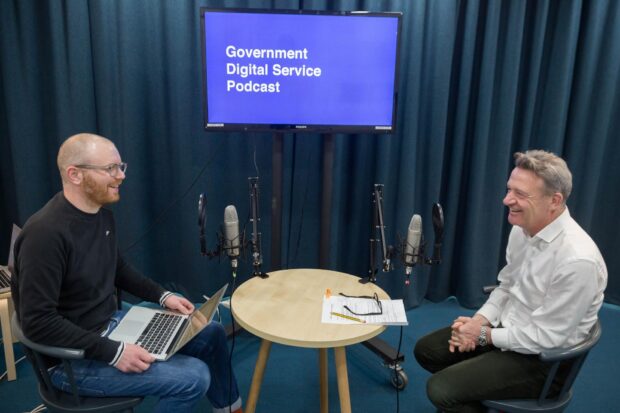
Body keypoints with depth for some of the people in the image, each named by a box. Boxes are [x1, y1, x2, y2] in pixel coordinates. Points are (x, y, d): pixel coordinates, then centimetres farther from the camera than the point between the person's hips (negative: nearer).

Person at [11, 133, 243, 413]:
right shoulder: (46, 233, -26)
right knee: (194, 377, -20)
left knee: (211, 333, 9)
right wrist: (113, 352, -27)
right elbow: (38, 322, -26)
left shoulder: (102, 214, 1)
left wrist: (162, 296, 5)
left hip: (113, 323, 9)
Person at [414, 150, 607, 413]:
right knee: (426, 350, 9)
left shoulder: (577, 260, -30)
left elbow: (545, 337, -24)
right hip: (508, 330, 8)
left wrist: (484, 334, -16)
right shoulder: (522, 229, -5)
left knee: (440, 389, -16)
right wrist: (478, 321, -8)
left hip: (541, 358, -8)